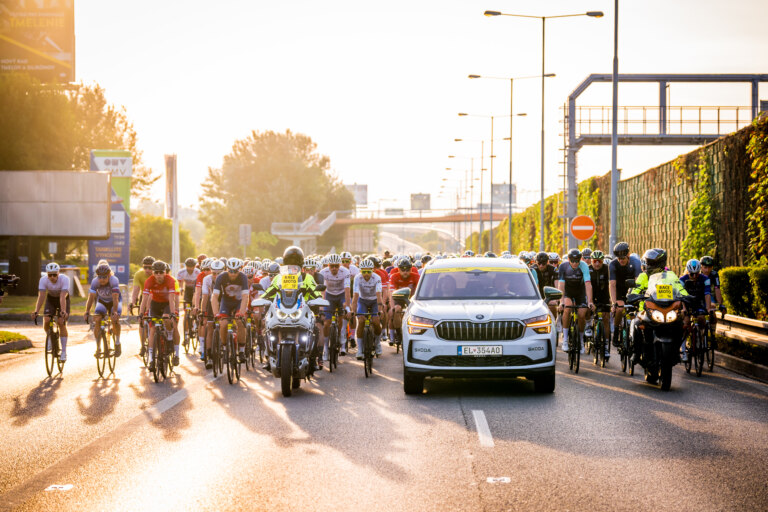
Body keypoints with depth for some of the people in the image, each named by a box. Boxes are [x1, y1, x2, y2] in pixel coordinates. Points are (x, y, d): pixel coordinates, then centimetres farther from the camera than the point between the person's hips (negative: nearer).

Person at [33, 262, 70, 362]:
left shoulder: (64, 279, -33)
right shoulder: (43, 280, -27)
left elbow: (63, 297, -41)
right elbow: (41, 296, -33)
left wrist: (63, 311, -54)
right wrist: (36, 311, -44)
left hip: (63, 299, -2)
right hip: (50, 299, 2)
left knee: (61, 323, -15)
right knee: (46, 321, -18)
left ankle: (64, 352, -10)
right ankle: (50, 338, 13)